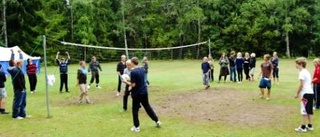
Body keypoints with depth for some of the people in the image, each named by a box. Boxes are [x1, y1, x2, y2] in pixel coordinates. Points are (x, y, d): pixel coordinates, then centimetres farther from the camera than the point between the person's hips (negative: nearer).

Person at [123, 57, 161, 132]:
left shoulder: (133, 72, -19)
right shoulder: (142, 70, 4)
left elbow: (133, 85, -20)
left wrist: (126, 82, -5)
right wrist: (130, 79, 15)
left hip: (137, 94, -6)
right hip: (144, 92, 7)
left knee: (135, 110, 7)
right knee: (147, 107, 20)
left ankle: (136, 127, 13)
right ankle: (157, 121, 26)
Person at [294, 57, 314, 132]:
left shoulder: (302, 72, -12)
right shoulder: (307, 72, 15)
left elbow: (301, 85, -16)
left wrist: (297, 94, -7)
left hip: (306, 93, -9)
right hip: (310, 92, 9)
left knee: (304, 111, -4)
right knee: (309, 110, 13)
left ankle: (303, 127, 0)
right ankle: (310, 126, 20)